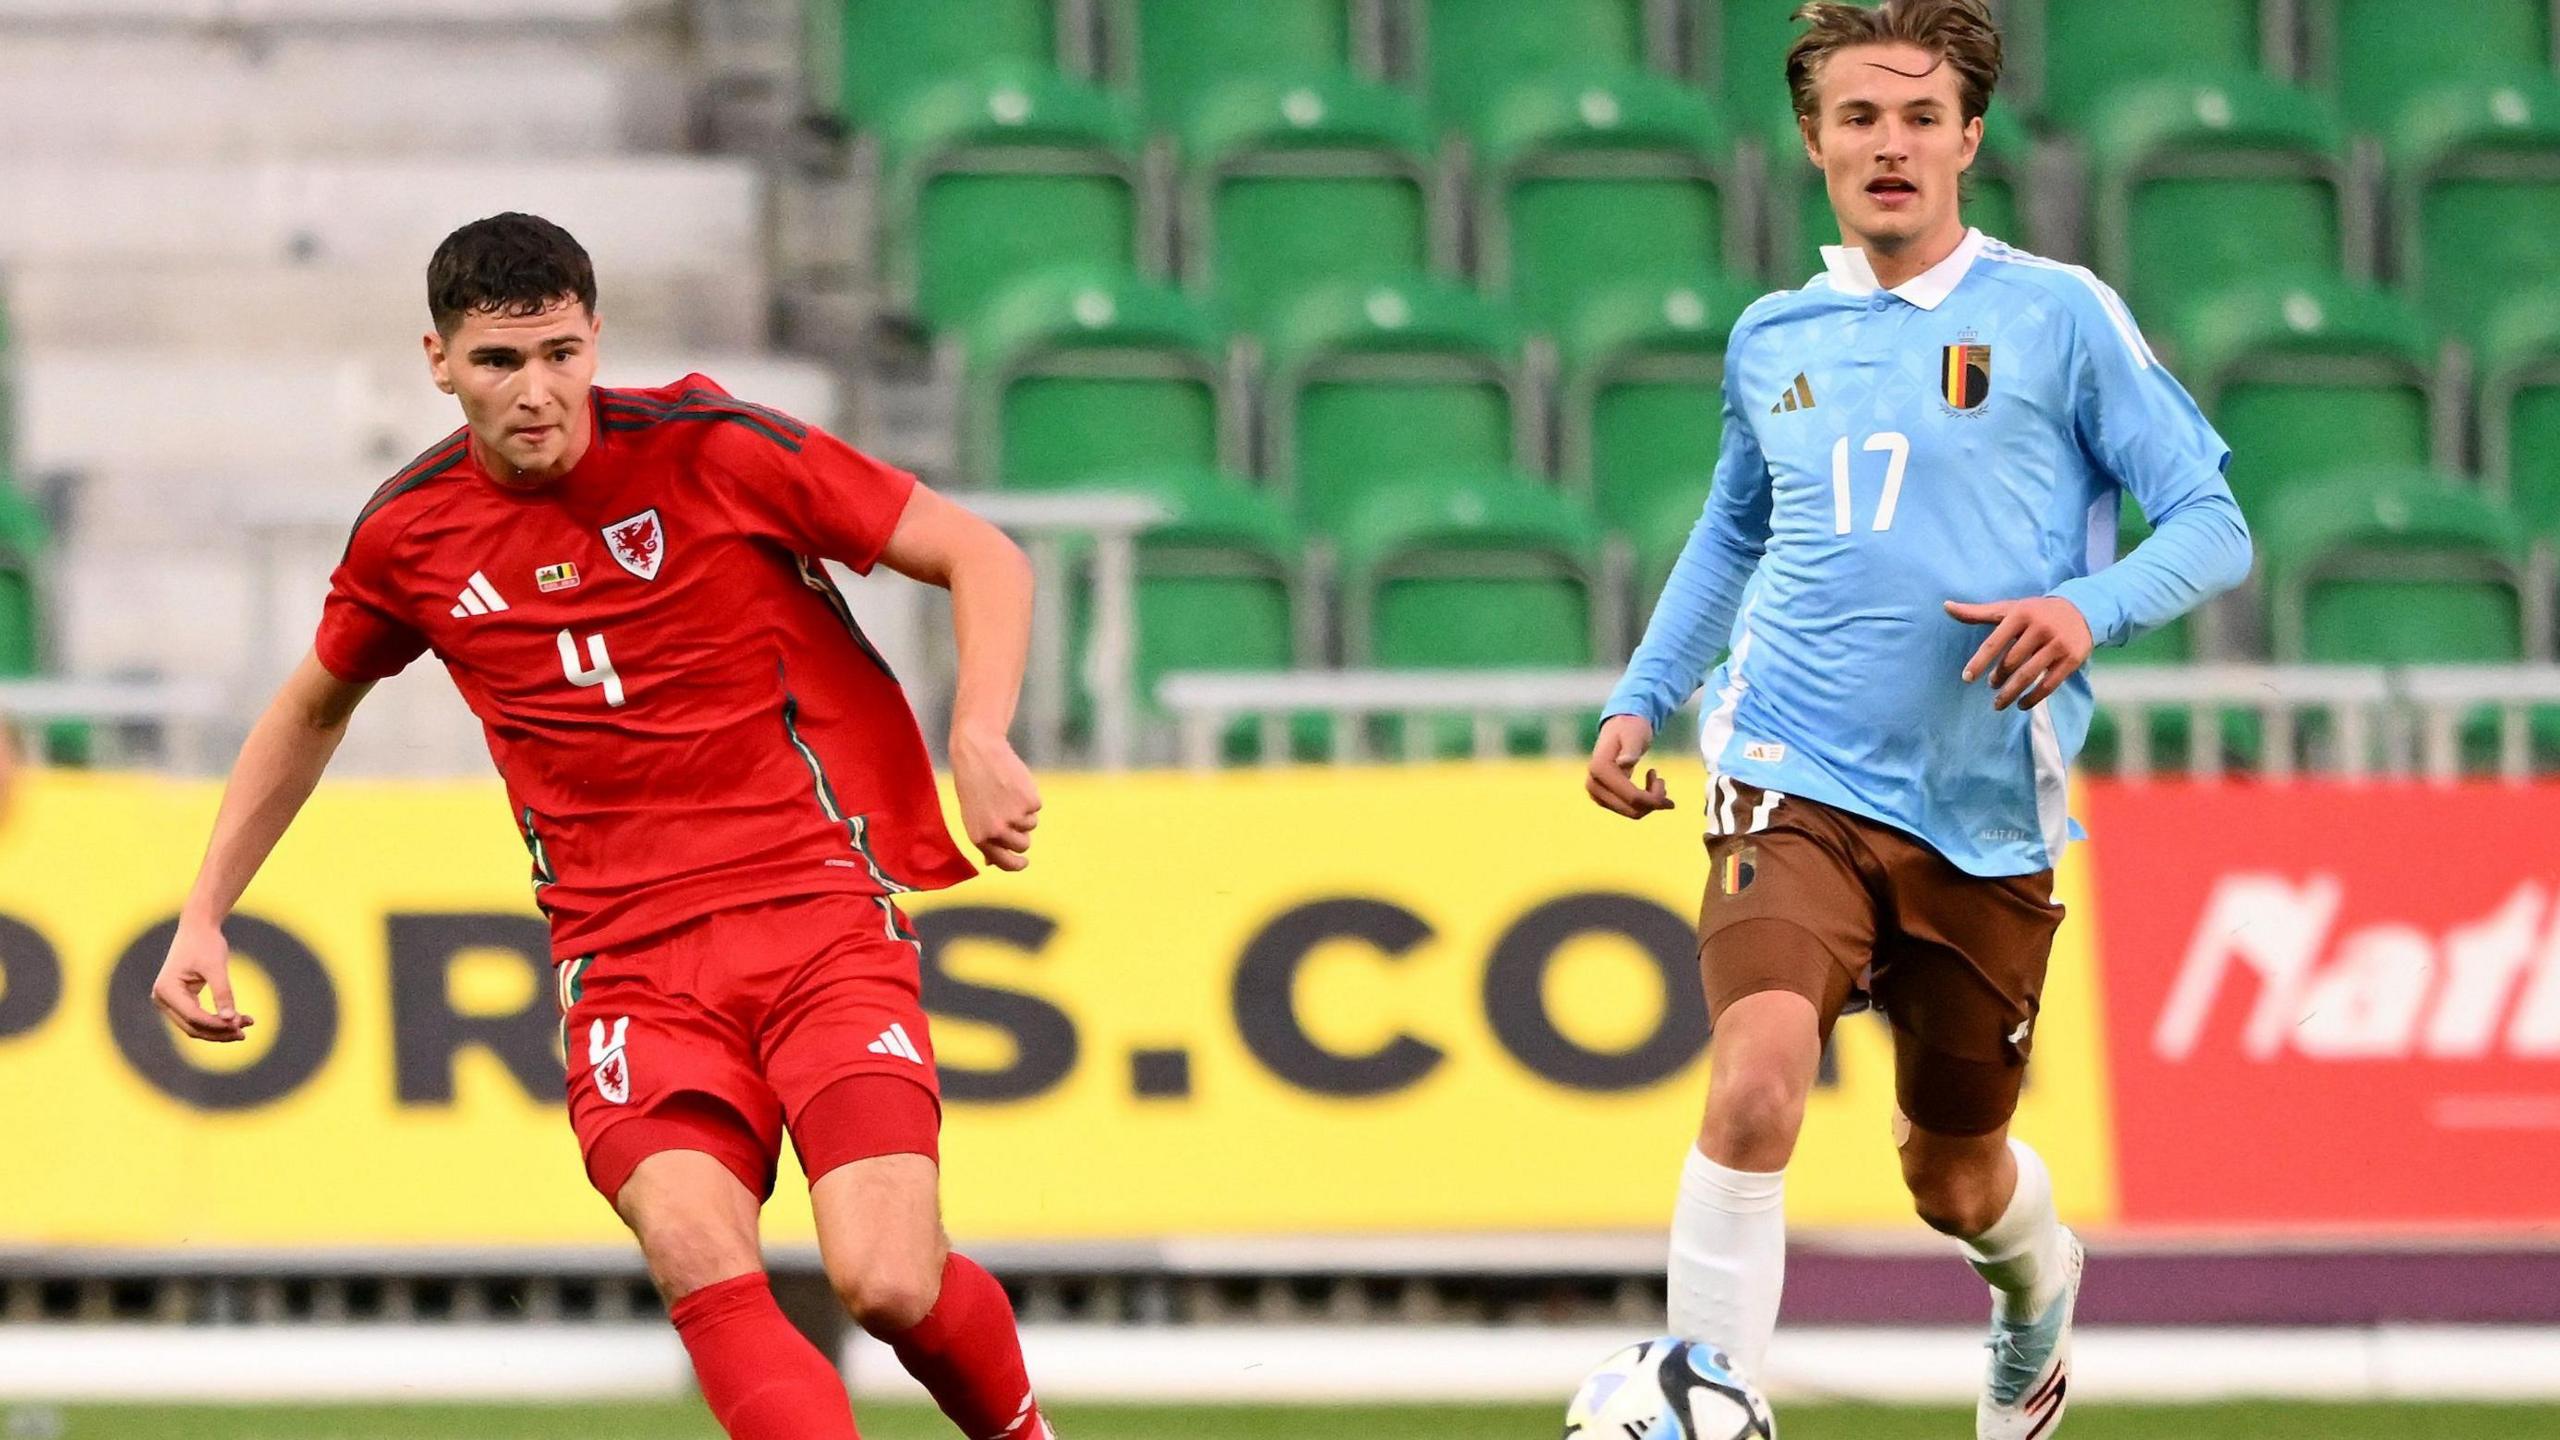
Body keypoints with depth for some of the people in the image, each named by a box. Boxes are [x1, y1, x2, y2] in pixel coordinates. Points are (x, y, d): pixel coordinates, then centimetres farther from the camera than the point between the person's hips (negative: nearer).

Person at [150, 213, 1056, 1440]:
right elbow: (312, 710, 26)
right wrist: (204, 914, 20)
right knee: (704, 1268, -26)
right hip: (627, 958, 2)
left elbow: (982, 558, 1)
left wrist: (980, 738, -15)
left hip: (818, 911, -2)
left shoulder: (711, 450, -5)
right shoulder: (411, 534, 5)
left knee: (890, 1283, -16)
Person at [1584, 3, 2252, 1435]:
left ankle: (2039, 1286, 50)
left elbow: (2213, 523, -4)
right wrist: (1641, 698, 18)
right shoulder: (1773, 340, 10)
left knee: (1955, 1174, 14)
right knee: (1756, 1085, -26)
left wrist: (2088, 608, -22)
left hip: (1984, 818, -1)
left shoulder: (2058, 316, -2)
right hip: (1798, 781, 1)